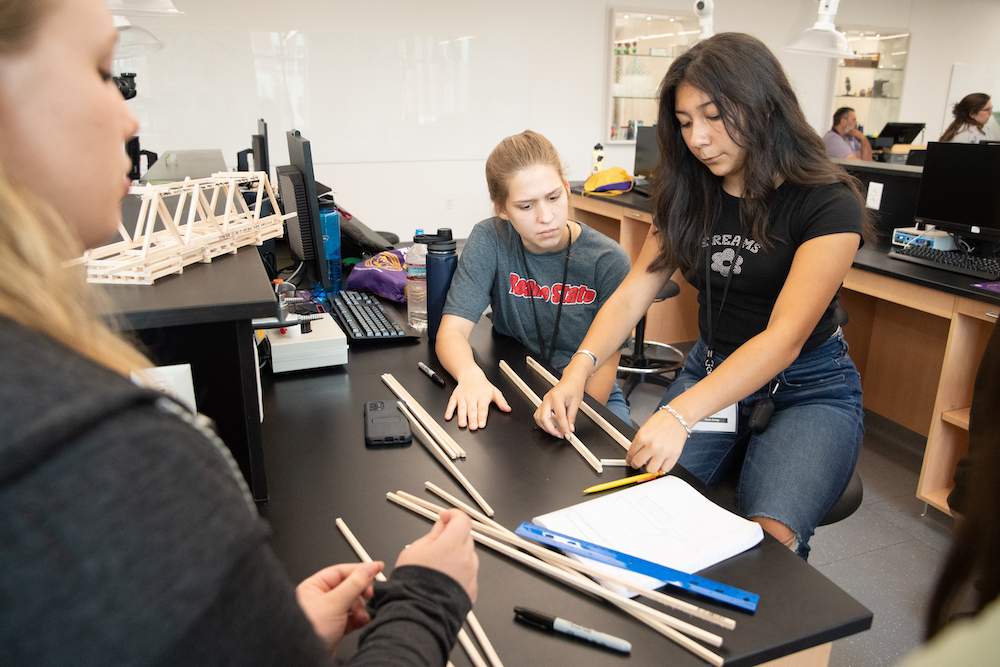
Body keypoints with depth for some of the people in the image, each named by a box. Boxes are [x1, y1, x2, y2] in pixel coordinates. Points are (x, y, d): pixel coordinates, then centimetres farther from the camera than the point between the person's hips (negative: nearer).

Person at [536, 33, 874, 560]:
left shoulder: (827, 204, -15)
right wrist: (578, 371, -21)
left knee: (767, 537, -28)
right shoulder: (690, 197, 2)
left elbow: (785, 338, -25)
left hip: (807, 389, -3)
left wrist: (680, 414, -37)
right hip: (712, 370, 4)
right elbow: (632, 294, -4)